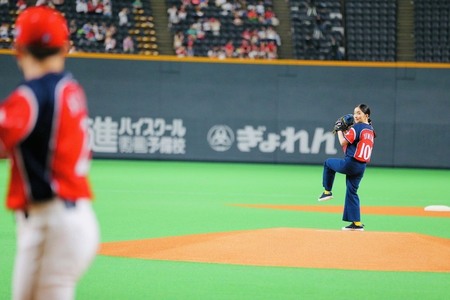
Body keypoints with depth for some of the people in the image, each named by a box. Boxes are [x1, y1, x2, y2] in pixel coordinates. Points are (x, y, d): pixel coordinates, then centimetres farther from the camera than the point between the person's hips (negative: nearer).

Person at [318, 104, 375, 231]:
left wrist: (339, 131, 4)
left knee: (328, 163, 20)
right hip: (362, 167, 8)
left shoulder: (357, 127, -12)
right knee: (352, 192, 14)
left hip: (350, 163, -8)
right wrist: (345, 132, 15)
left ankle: (327, 191, 23)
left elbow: (343, 142, -11)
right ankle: (357, 223, 11)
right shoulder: (370, 130, 14)